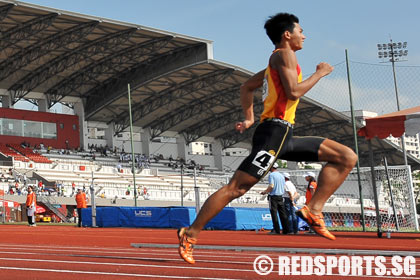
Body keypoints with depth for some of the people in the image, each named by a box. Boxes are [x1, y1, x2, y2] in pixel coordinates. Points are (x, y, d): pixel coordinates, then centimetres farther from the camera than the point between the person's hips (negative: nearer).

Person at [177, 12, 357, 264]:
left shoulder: (276, 62, 25)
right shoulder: (284, 54, -3)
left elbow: (247, 87, 33)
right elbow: (293, 92, -17)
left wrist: (249, 119, 30)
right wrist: (319, 74, -5)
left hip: (286, 137, 10)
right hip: (274, 132, -10)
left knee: (348, 158, 4)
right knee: (236, 187, -11)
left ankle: (314, 210, -5)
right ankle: (190, 234, -4)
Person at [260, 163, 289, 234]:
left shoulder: (271, 175, -8)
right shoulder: (281, 175, 13)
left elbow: (271, 186, -19)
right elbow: (283, 186, 15)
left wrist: (265, 192, -4)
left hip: (273, 196, -7)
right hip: (281, 196, 7)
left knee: (274, 213, -4)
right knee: (282, 213, 8)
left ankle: (276, 230, -7)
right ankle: (286, 230, 8)